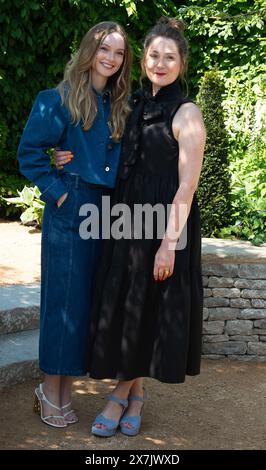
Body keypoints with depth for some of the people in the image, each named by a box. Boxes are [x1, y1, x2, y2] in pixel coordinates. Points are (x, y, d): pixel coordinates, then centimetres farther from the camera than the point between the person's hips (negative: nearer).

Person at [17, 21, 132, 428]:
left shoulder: (121, 106, 11)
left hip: (107, 214, 5)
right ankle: (51, 392, 15)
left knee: (90, 300, 8)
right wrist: (56, 189, -12)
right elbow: (30, 150, -7)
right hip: (69, 212, -5)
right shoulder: (59, 99, -5)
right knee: (63, 299, 0)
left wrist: (119, 198, 1)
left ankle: (64, 389, 20)